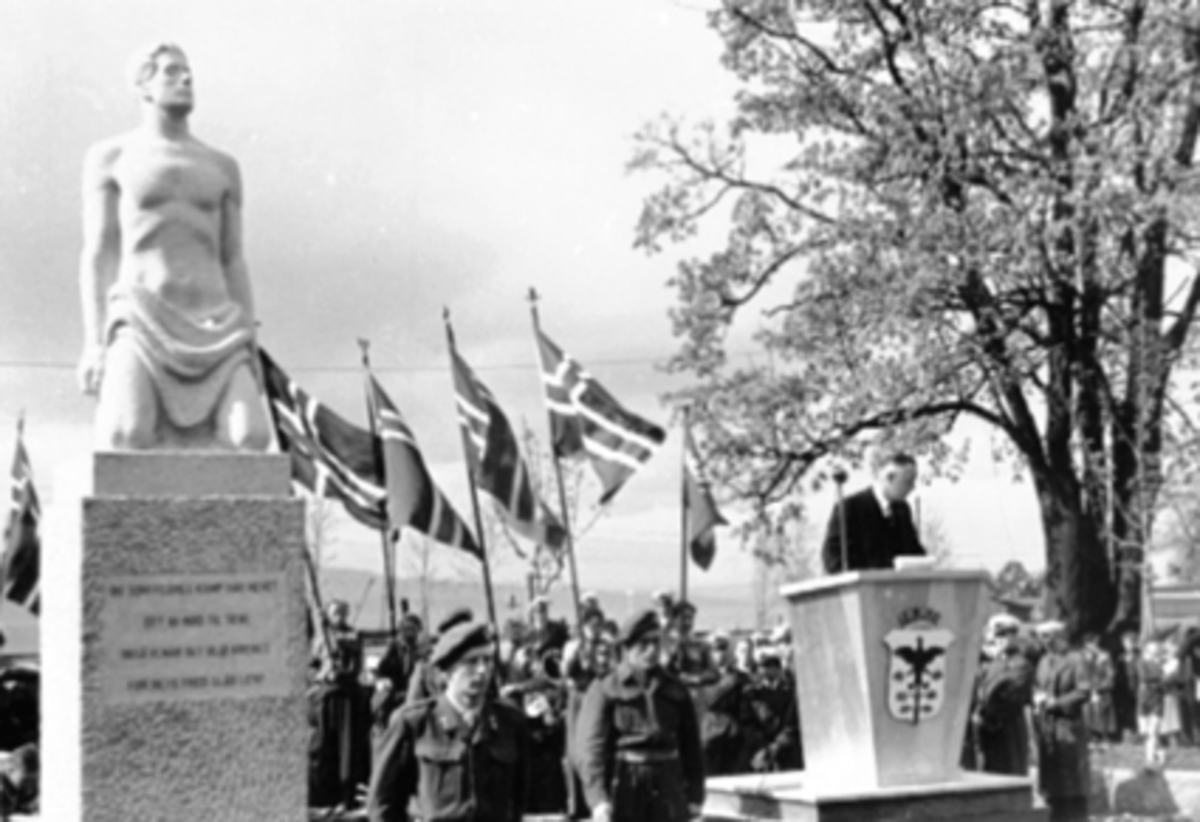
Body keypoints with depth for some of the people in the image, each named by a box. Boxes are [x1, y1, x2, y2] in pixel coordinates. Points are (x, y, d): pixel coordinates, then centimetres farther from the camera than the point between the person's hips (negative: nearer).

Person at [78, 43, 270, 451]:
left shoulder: (223, 167, 20)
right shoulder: (108, 157, 11)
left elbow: (234, 264, 16)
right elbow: (96, 255, 4)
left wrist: (249, 352, 5)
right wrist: (94, 343, -9)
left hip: (210, 329, 3)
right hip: (140, 323, -3)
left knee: (251, 438, -24)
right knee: (127, 438, -32)